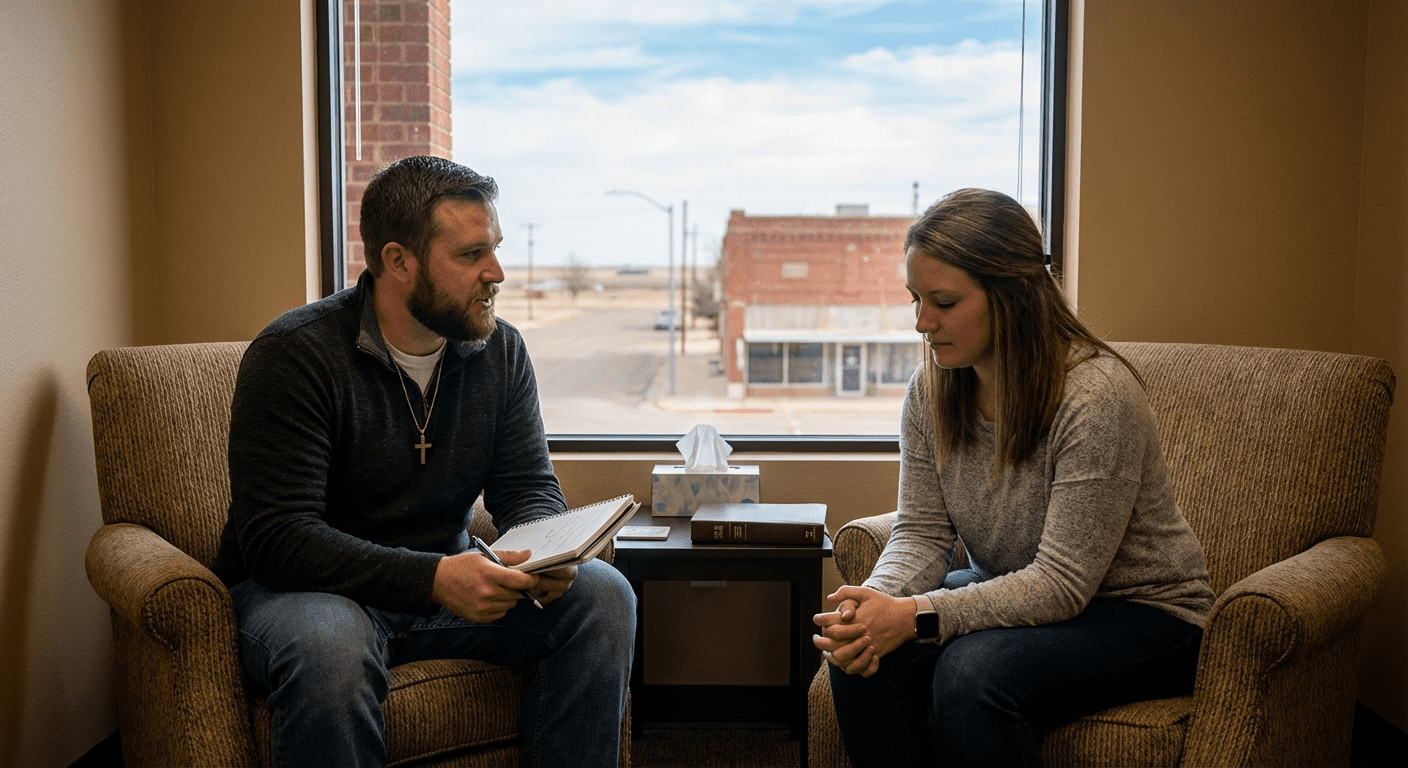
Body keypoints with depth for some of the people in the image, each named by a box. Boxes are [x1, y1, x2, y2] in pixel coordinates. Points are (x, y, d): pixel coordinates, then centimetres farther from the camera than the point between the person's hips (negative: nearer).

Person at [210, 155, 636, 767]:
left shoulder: (500, 350, 1)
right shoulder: (293, 355, -17)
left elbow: (528, 487, 3)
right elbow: (276, 539, -23)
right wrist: (432, 578, -35)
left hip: (445, 576, 5)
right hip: (309, 587, -5)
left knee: (602, 596, -15)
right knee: (329, 647, -39)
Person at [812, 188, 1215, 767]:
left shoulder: (1097, 395, -27)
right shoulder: (931, 390, -6)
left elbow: (1062, 584, -27)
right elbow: (921, 532, -4)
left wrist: (915, 616, -35)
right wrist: (876, 600, -26)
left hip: (1136, 611, -6)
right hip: (1013, 594, 6)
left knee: (974, 672, -32)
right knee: (863, 657, -19)